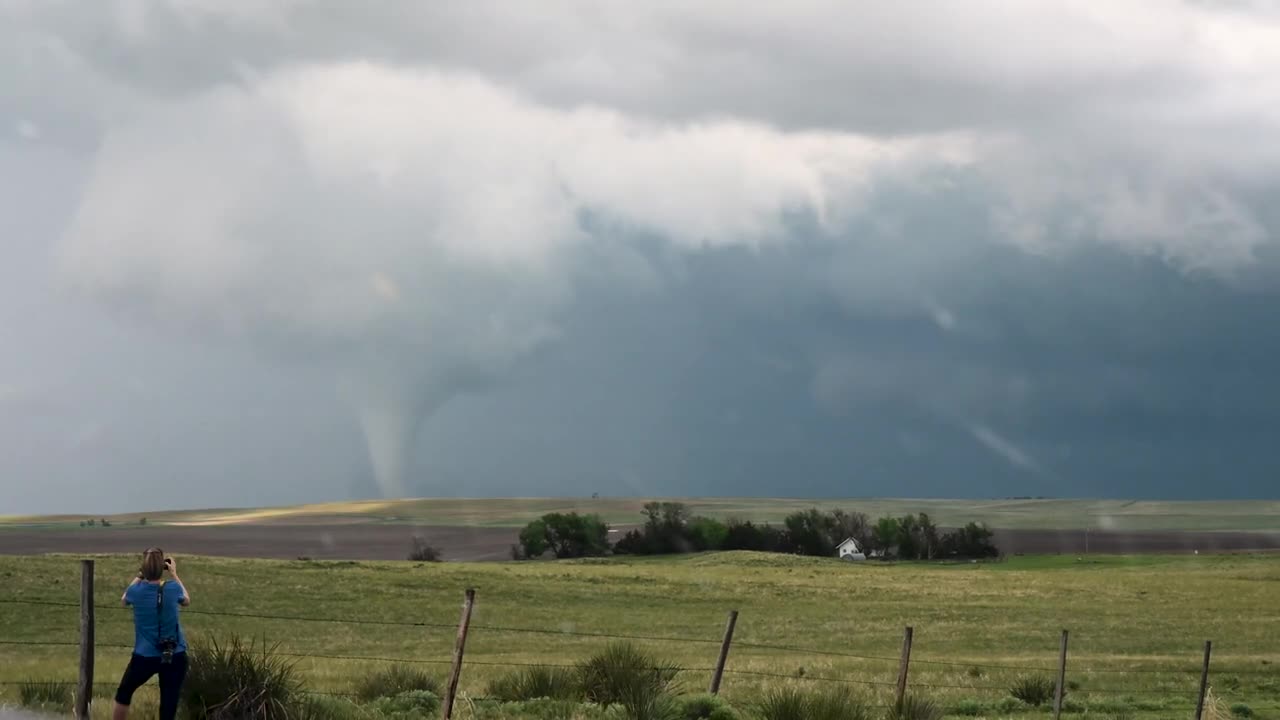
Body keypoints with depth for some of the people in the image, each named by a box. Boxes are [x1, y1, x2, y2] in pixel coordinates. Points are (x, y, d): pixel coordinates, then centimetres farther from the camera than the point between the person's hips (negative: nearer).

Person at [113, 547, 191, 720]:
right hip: (175, 657, 0)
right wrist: (174, 575, 20)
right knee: (169, 704, 2)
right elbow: (187, 600, 15)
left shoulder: (136, 591, -10)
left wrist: (138, 577, 19)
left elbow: (124, 600, 15)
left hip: (145, 657, 0)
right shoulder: (173, 589, -9)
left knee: (124, 693, 24)